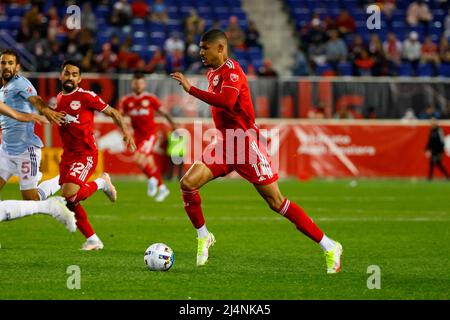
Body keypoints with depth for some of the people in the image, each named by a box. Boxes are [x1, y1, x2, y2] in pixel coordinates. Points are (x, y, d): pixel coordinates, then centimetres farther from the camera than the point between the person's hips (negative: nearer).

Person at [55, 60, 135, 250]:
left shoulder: (86, 97, -9)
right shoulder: (59, 98, 13)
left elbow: (112, 112, -5)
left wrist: (125, 131, -18)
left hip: (85, 154, -7)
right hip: (67, 154, 7)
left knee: (69, 195, -24)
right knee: (70, 202, 2)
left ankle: (102, 183, 5)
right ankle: (93, 240, 16)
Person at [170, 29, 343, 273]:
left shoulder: (231, 70, -16)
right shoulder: (212, 73, 13)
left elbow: (226, 102, -34)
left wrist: (191, 89, -33)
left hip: (245, 142, -8)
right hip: (225, 143, 8)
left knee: (276, 202, -7)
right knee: (187, 183, -7)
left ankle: (329, 246, 0)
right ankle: (203, 237, 12)